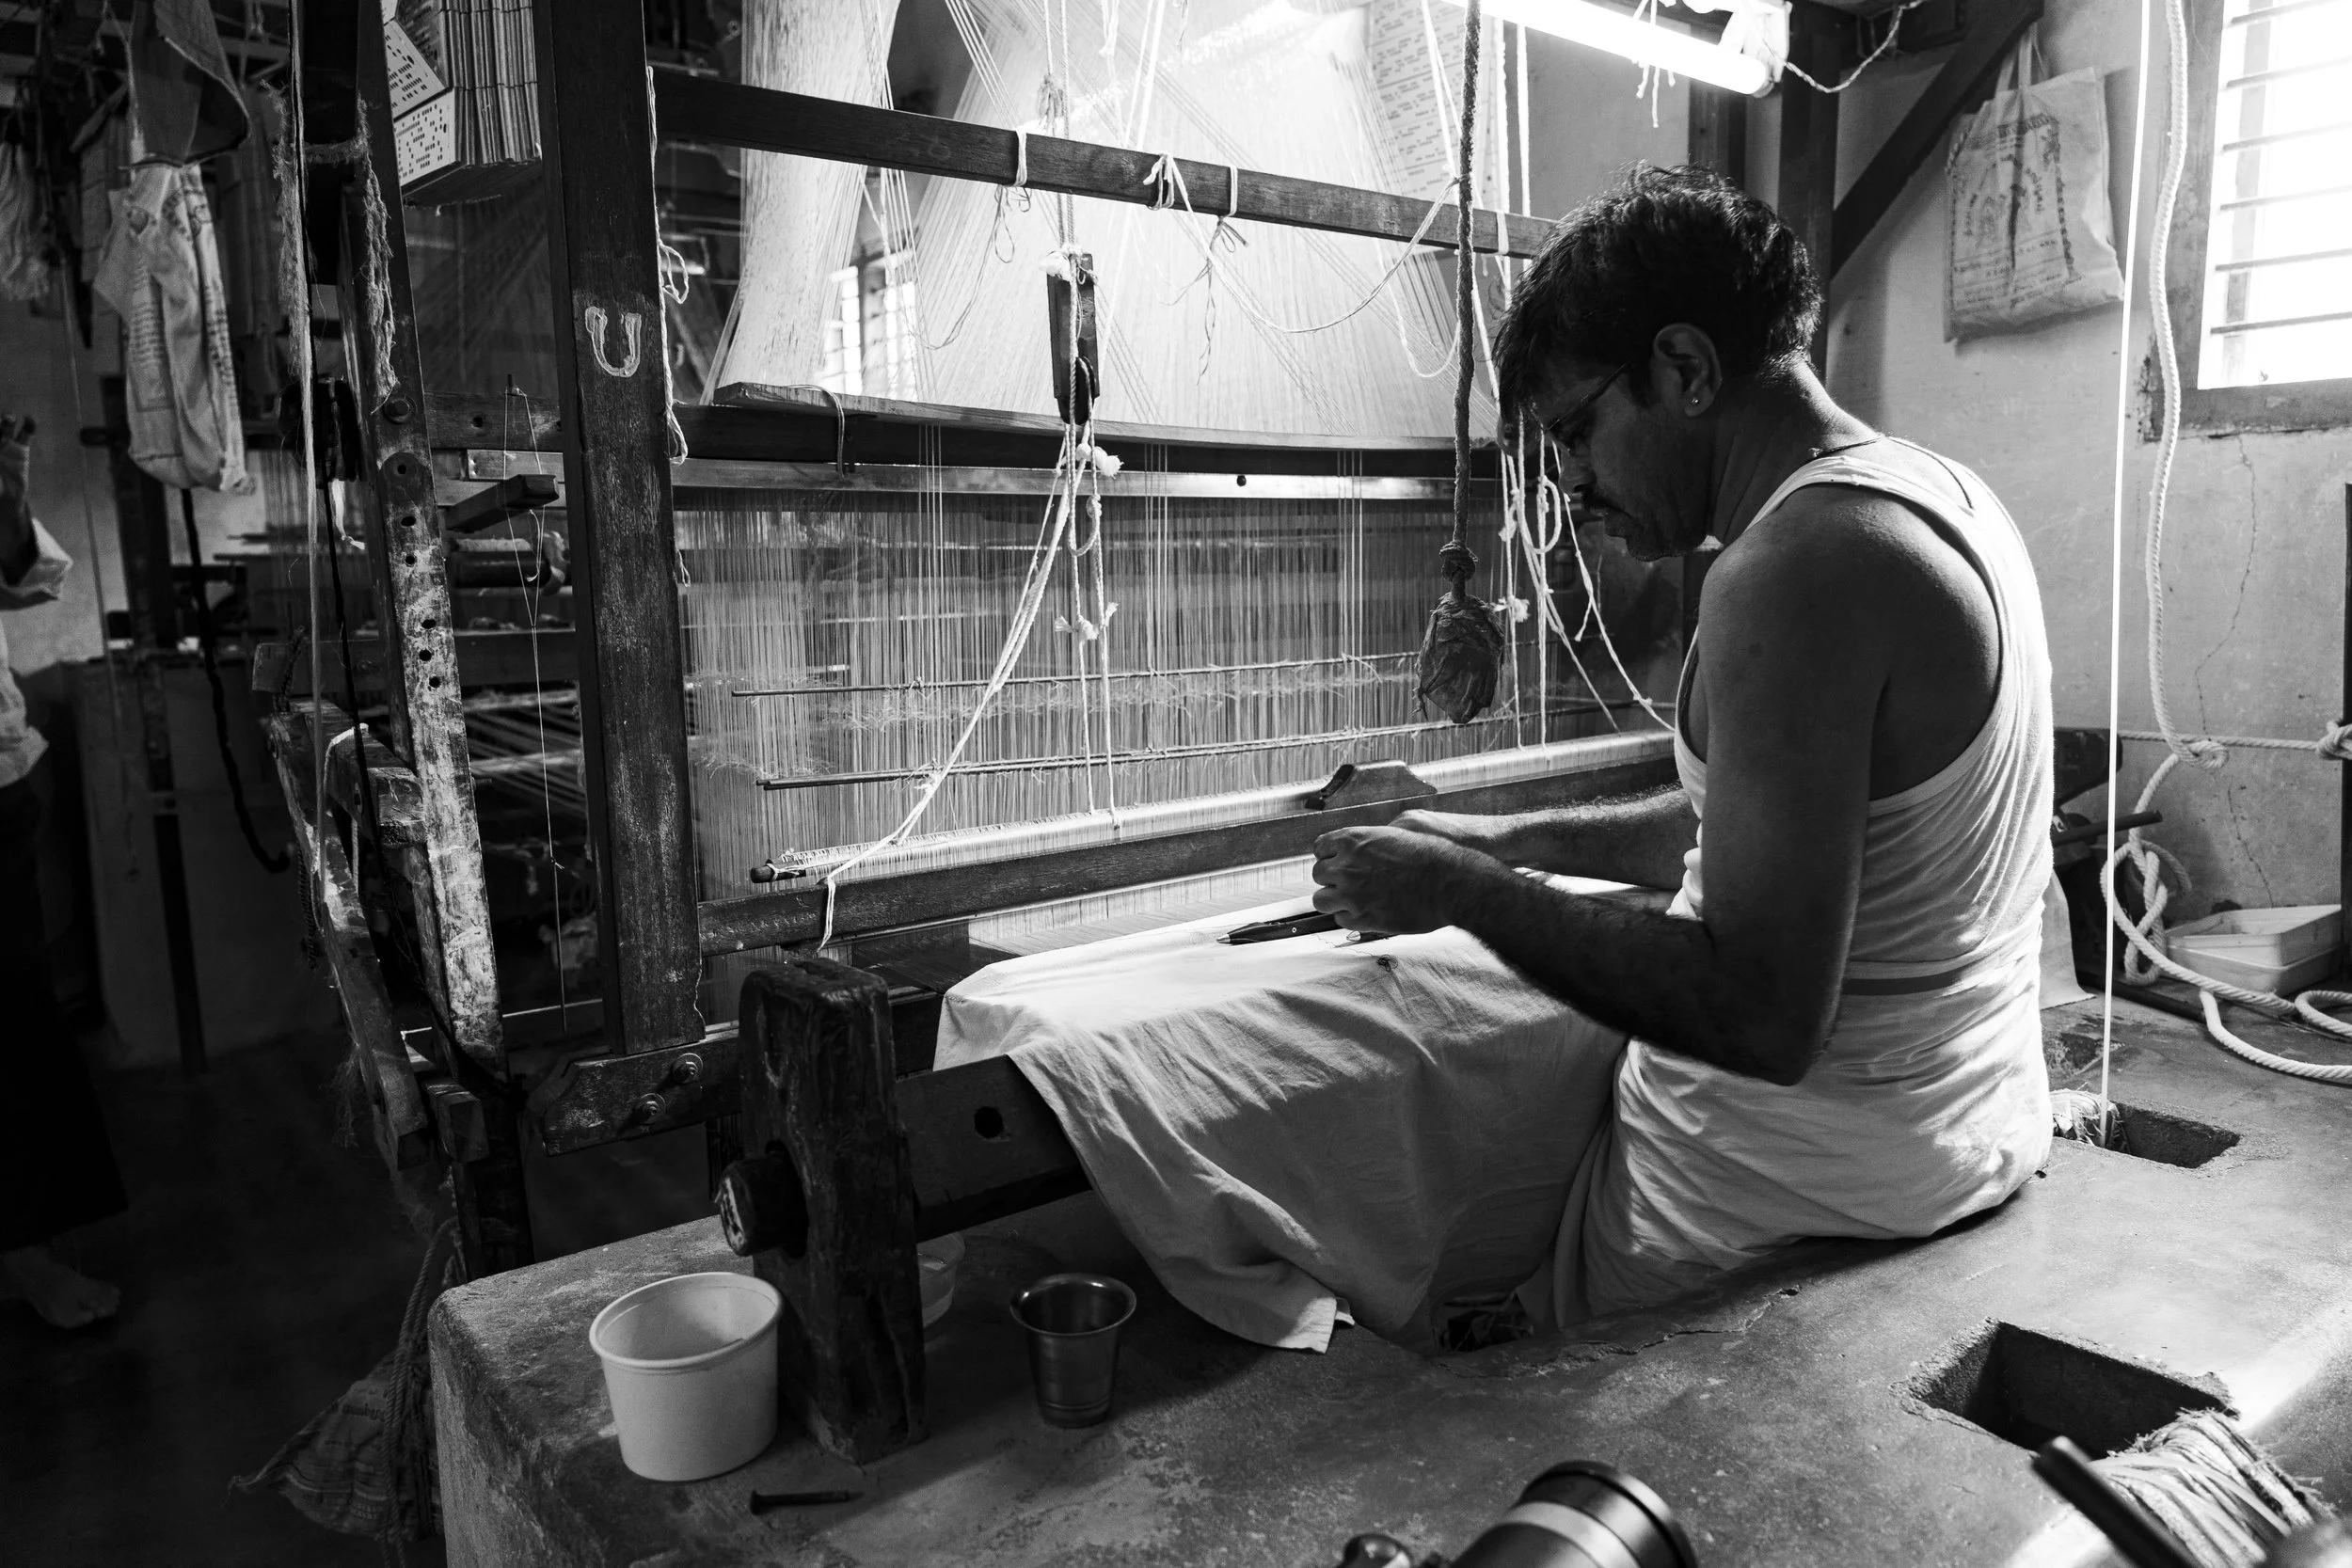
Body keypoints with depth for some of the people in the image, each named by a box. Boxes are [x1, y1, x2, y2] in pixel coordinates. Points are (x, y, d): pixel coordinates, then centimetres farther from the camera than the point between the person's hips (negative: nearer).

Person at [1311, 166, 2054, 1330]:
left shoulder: (1798, 567, -25)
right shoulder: (1936, 489, 7)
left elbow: (1760, 1021, -29)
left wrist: (1464, 893, -20)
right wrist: (1513, 842, 12)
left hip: (1806, 1182, -9)